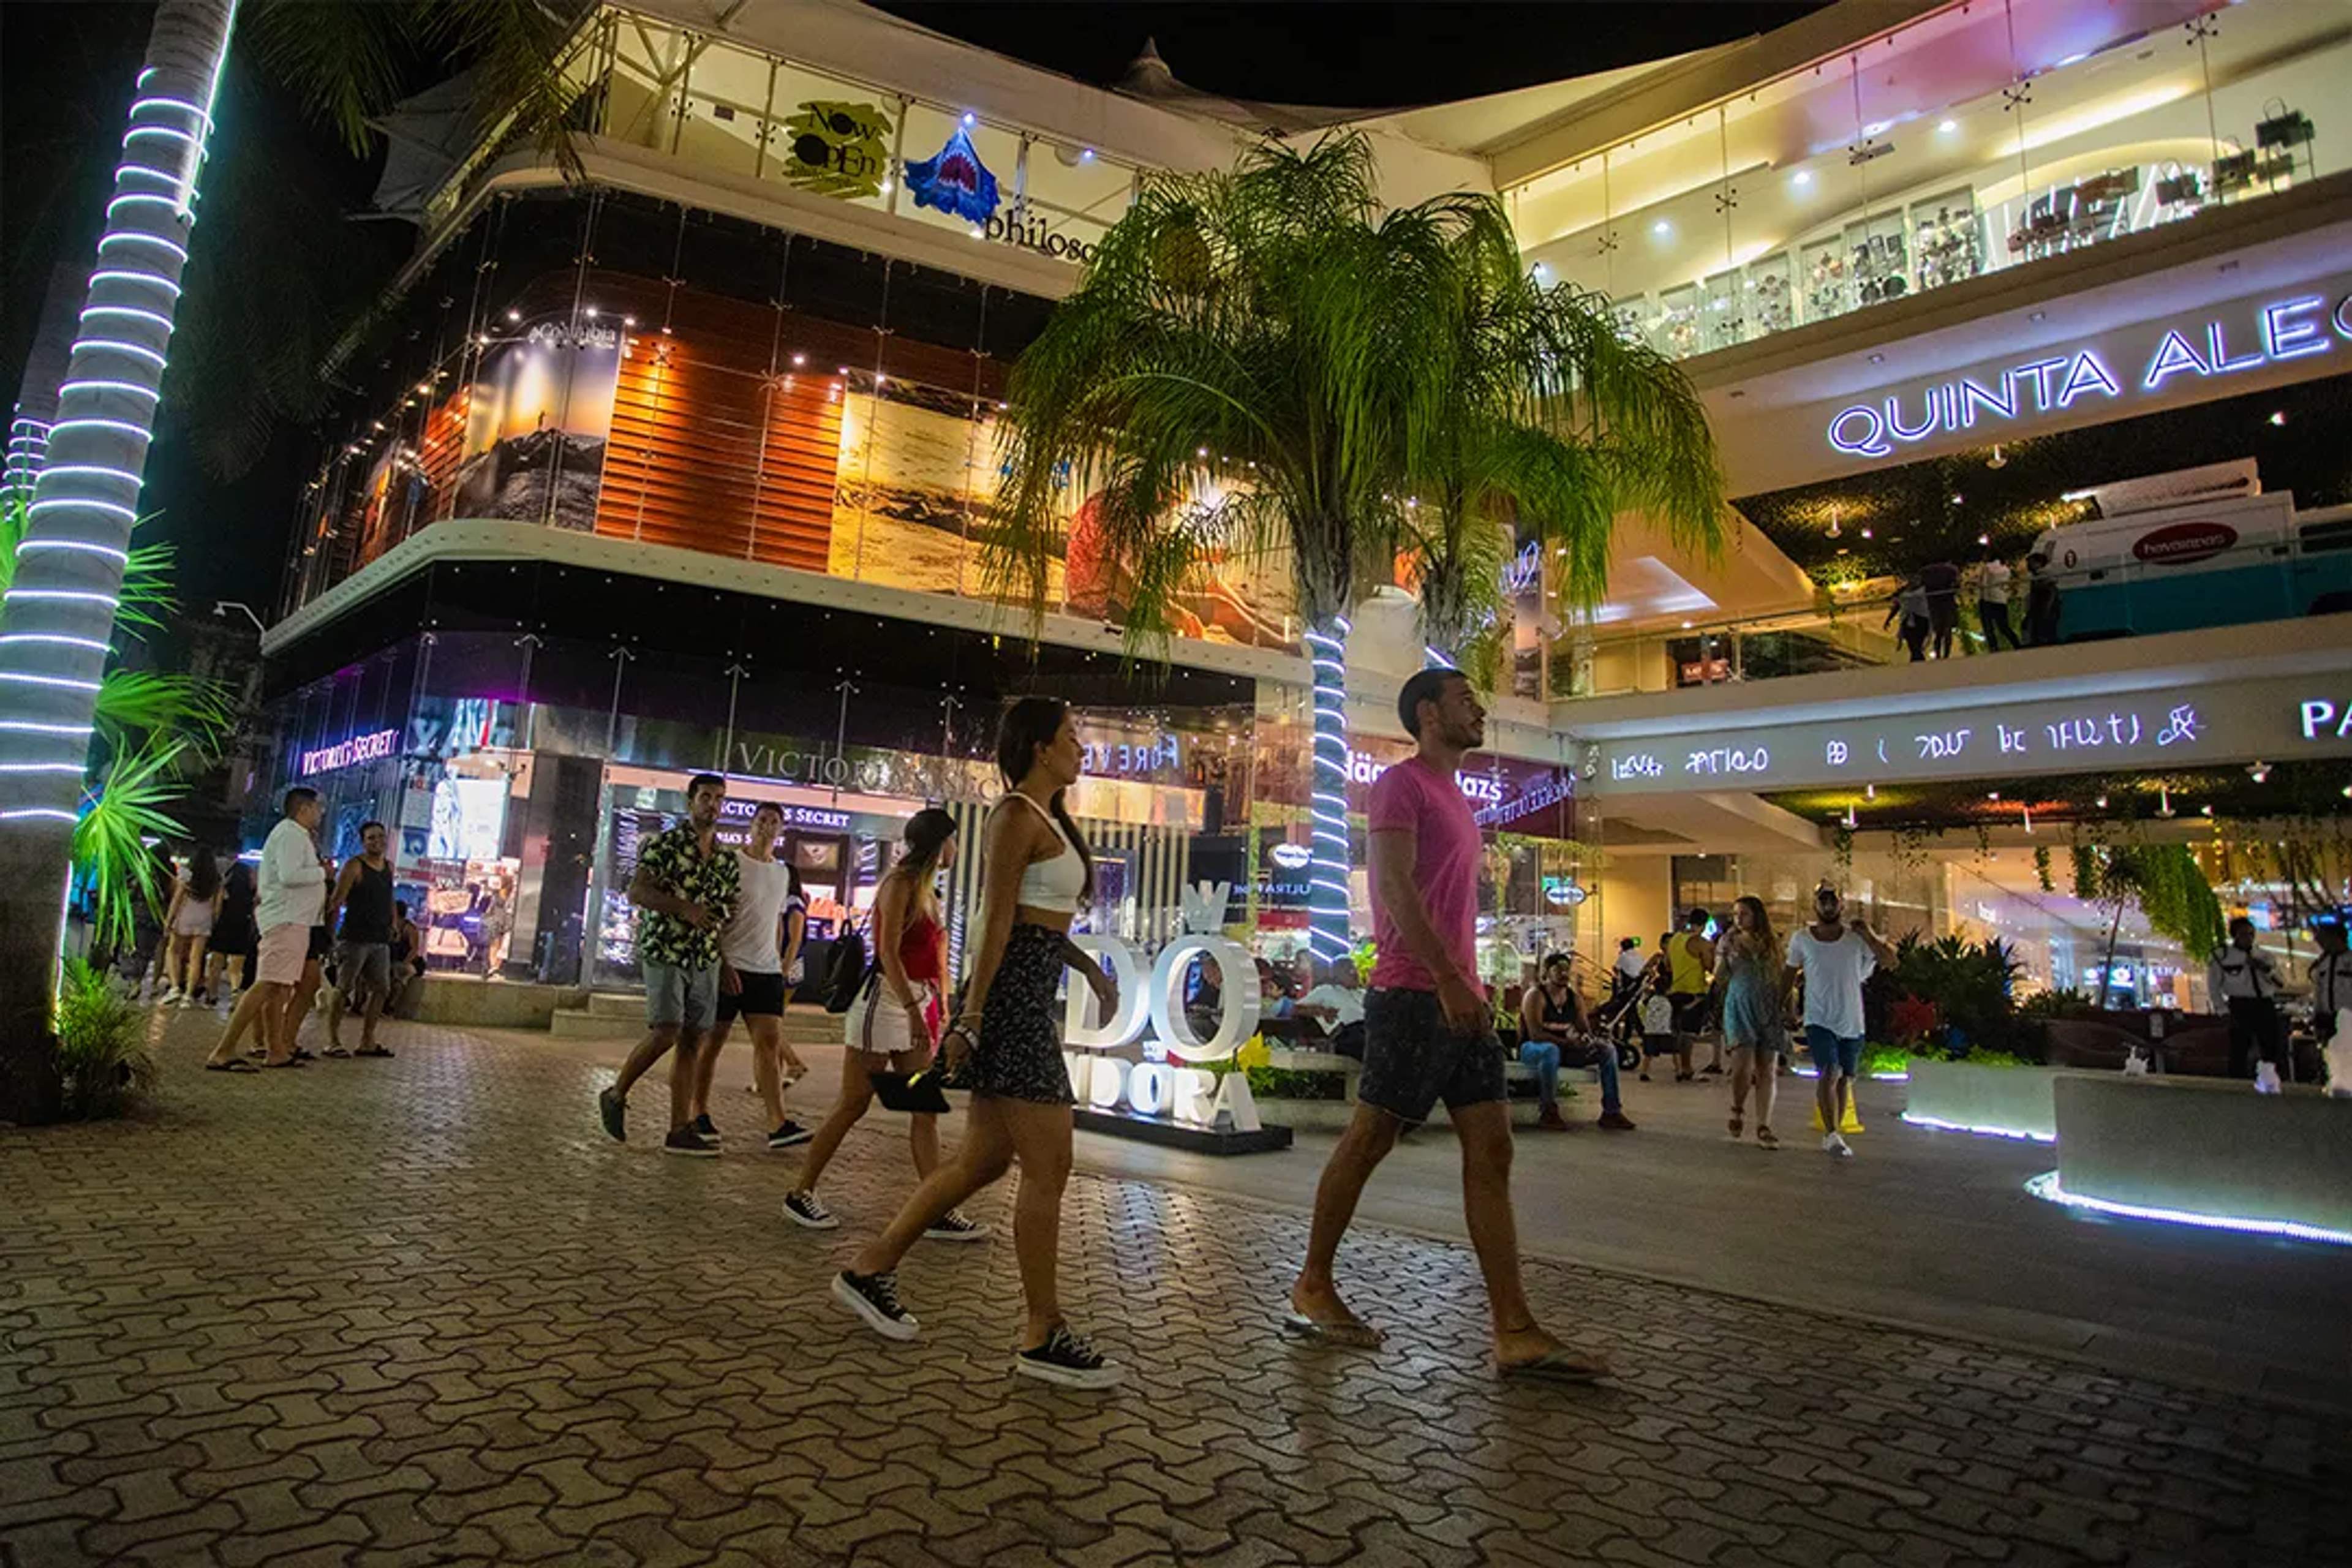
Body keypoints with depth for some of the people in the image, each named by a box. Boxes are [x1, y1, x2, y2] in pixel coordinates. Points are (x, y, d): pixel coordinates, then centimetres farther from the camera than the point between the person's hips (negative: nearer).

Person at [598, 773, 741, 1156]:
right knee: (667, 1031, -15)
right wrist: (684, 907, -21)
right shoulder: (664, 845, -3)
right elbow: (636, 892, -11)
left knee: (692, 1041, 3)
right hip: (664, 952, -5)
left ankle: (680, 1130, 6)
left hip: (706, 959, 5)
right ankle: (616, 1095, 10)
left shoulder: (729, 860, 13)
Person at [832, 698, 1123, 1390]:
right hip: (1013, 992, -10)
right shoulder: (1016, 816, -10)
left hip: (1032, 996, 10)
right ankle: (1042, 1337, 4)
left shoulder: (1047, 820, 20)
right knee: (1048, 1168, -5)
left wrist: (1091, 969, 15)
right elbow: (996, 920, -16)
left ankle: (870, 1269, 24)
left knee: (984, 1160, 14)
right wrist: (971, 1016, -19)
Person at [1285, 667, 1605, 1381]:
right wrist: (1448, 978, -24)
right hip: (1413, 994, -9)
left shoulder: (1453, 795, 22)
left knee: (1491, 1151, 3)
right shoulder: (1402, 783, -6)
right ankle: (1313, 1288, 17)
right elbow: (1396, 887, -18)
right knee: (1368, 1140, 1)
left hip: (1458, 999, 9)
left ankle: (1516, 1331, 4)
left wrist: (1468, 986, 17)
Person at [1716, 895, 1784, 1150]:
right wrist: (1724, 954, -7)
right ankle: (1737, 1110, 12)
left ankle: (1764, 1128, 6)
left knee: (1767, 1070, 0)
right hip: (1739, 1007, -2)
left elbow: (1780, 980, 12)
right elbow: (1720, 980, 4)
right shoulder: (1728, 942, 7)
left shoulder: (1772, 943, 9)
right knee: (1743, 1065, -16)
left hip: (1768, 1009, 2)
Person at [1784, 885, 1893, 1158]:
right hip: (1819, 1021, -2)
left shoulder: (1856, 938, 0)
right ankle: (1832, 1135, -21)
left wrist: (1868, 936, -17)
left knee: (1845, 1079, 11)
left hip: (1852, 1023, 2)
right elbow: (1789, 976, 10)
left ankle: (1832, 1136, 25)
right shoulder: (1801, 939, 0)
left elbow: (1889, 959, -5)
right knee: (1829, 1072, -20)